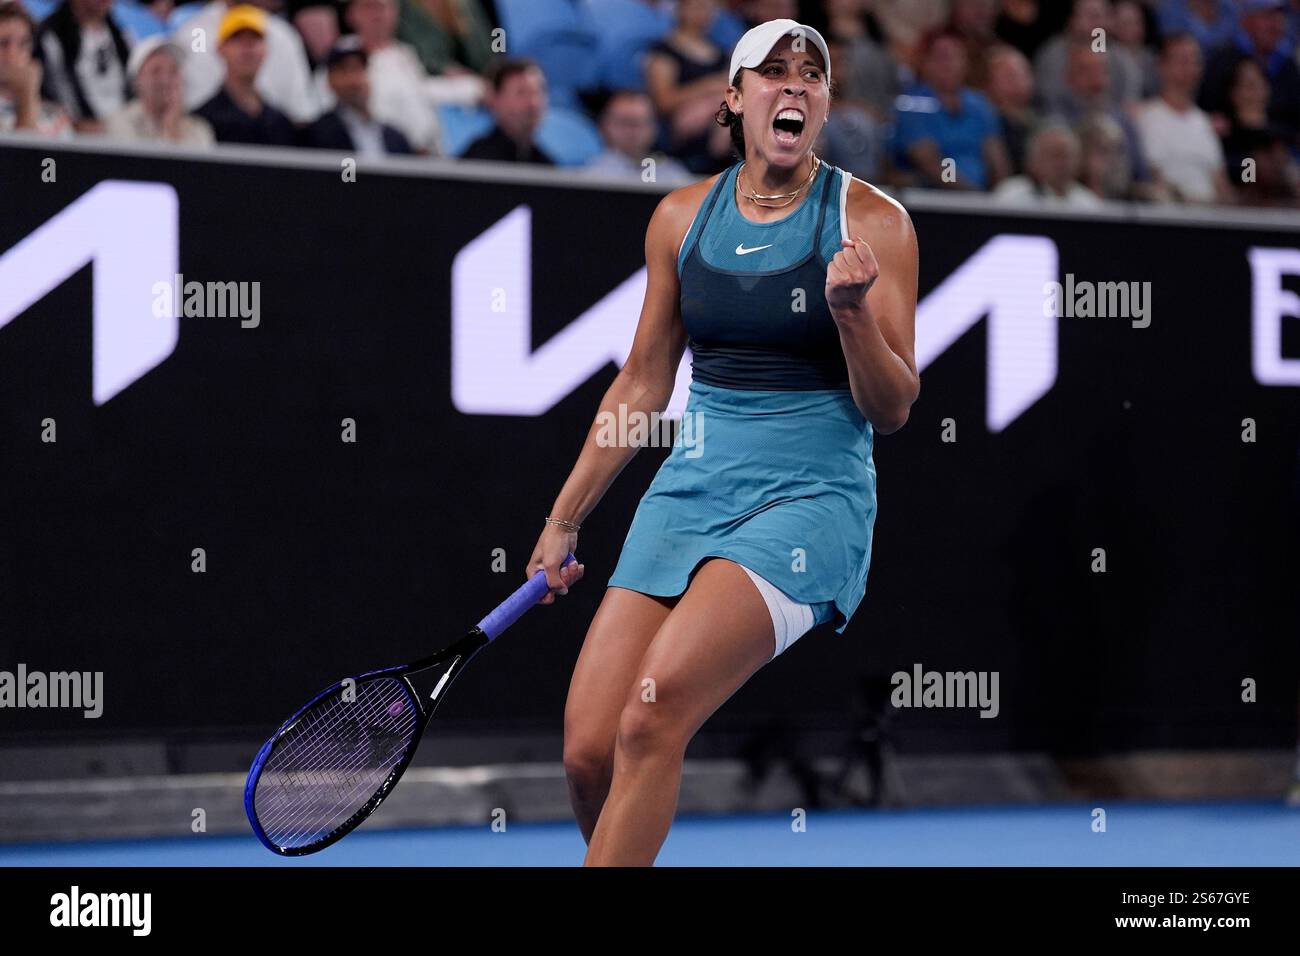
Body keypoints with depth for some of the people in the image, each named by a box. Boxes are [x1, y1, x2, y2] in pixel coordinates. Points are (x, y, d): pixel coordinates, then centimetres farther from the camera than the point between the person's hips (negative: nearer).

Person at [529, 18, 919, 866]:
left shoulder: (871, 221, -3)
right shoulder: (682, 217, 9)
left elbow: (893, 410, -2)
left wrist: (852, 311, -20)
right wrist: (564, 521, 19)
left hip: (812, 496, -4)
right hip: (694, 486, 4)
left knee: (652, 715, -25)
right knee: (590, 753, -10)